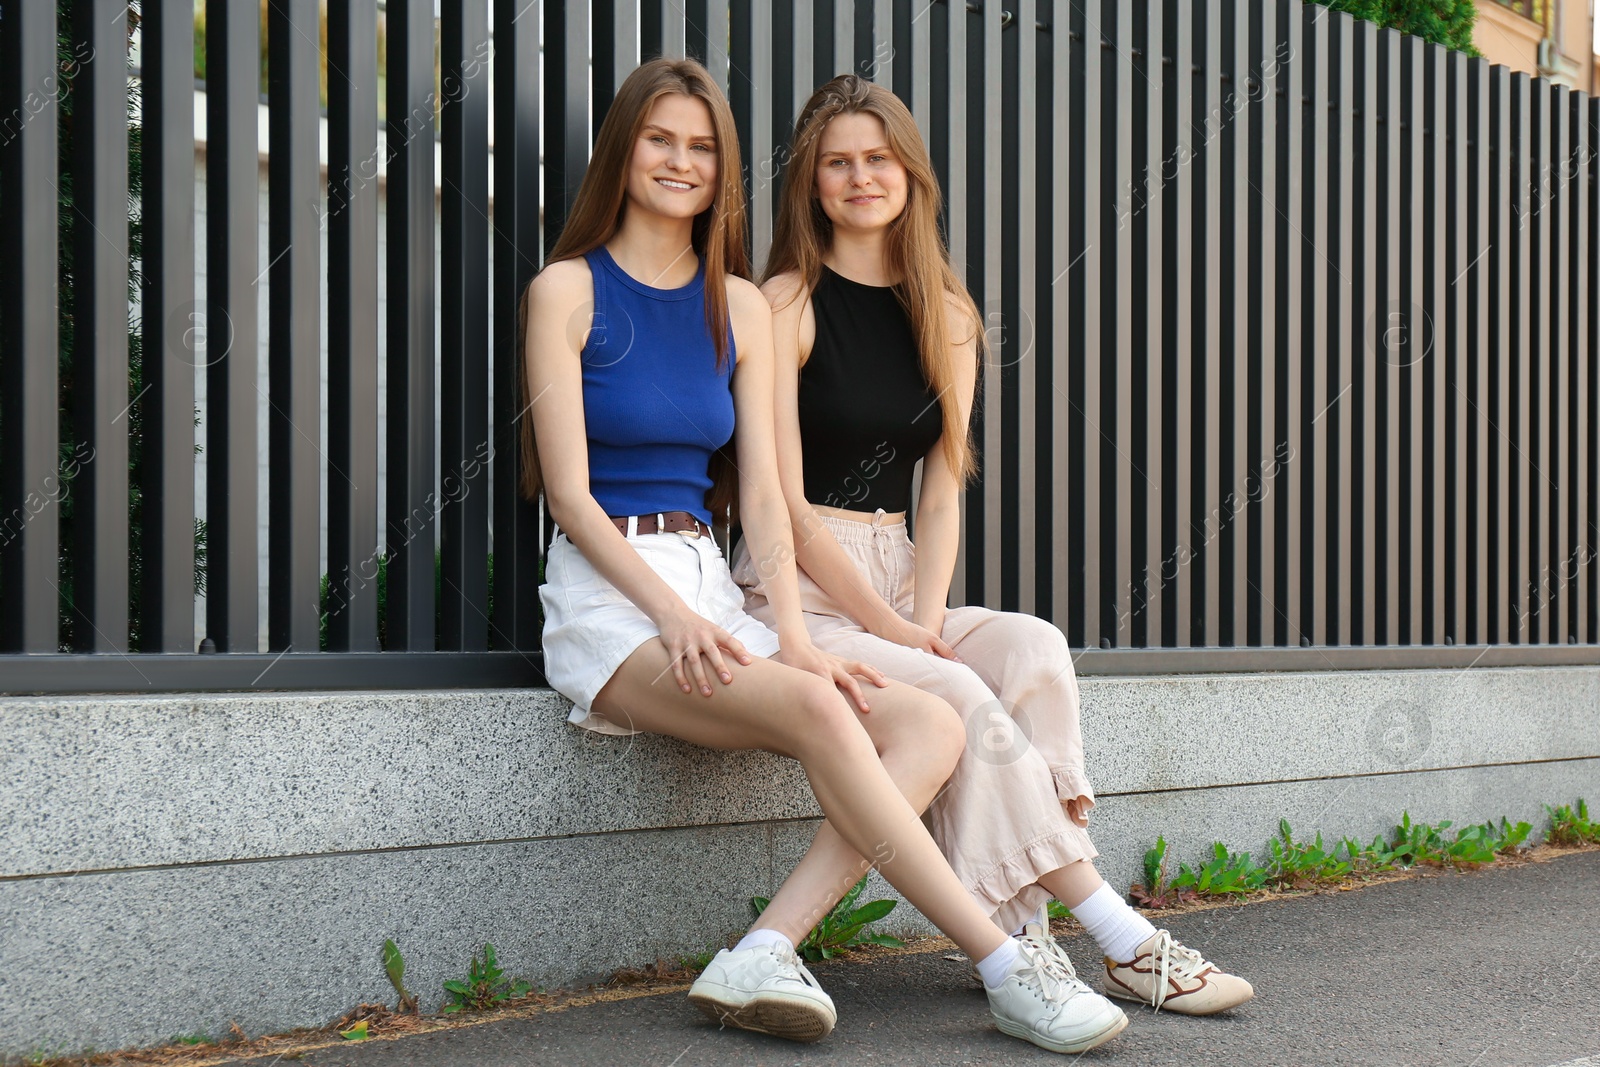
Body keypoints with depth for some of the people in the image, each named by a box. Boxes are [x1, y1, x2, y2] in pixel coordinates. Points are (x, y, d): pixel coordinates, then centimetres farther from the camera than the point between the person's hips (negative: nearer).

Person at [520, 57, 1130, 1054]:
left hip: (709, 588, 6)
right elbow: (570, 492, -6)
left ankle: (765, 954, -30)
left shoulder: (742, 306, 16)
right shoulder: (569, 290, 1)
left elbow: (764, 489, 8)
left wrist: (793, 633, -8)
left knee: (931, 722, -17)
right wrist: (674, 616, -19)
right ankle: (1010, 970, -29)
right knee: (817, 710, -31)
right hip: (608, 597, -6)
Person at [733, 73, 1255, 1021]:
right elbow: (785, 501, -9)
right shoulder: (787, 305, -4)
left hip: (896, 579, 5)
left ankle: (1018, 932, -25)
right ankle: (1123, 942, -22)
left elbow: (941, 488, 7)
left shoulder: (947, 316, 13)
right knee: (964, 701, -27)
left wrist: (928, 617, -10)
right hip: (796, 593, -5)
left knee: (1035, 653, -24)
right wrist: (894, 628, -15)